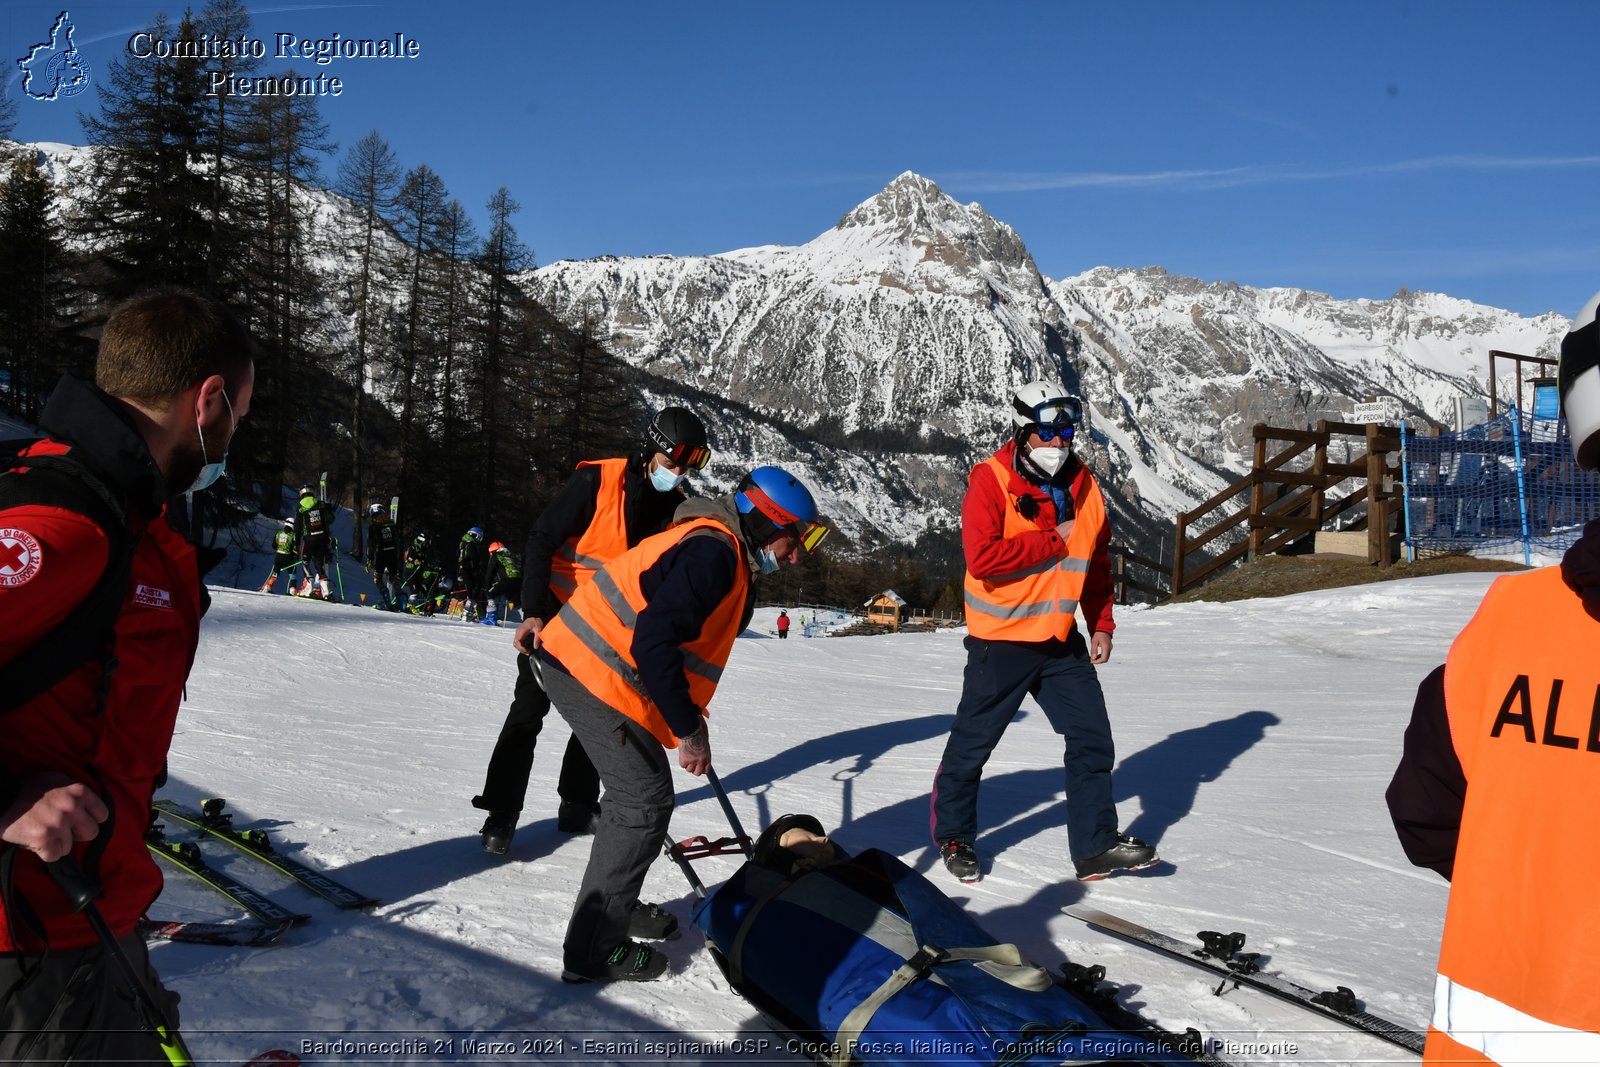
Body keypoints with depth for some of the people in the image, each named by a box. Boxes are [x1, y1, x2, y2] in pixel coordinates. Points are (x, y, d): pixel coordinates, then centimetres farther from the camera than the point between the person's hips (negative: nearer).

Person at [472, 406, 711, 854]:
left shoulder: (678, 505, -5)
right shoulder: (597, 481, -22)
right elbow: (542, 539, -20)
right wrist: (533, 612, -28)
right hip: (555, 612, -5)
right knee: (529, 710, -4)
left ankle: (578, 806, 25)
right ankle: (501, 813, 4)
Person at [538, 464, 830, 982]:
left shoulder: (729, 558, 13)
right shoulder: (712, 552, -21)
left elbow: (686, 640, 20)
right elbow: (653, 645, -28)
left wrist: (690, 721, 16)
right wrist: (689, 729, -20)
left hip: (583, 664, 10)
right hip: (593, 673, -10)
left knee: (638, 794, 19)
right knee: (644, 803, -6)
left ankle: (615, 906, 36)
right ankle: (594, 949, 3)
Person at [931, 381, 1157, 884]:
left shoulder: (1083, 485, 5)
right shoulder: (990, 481, -15)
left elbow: (1098, 560, 16)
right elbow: (982, 557, -27)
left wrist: (1101, 624, 12)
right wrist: (1054, 540, -21)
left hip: (1061, 640, 6)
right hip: (1000, 640, -5)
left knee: (1092, 737, 4)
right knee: (972, 743, 7)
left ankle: (1096, 844, 16)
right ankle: (953, 836, 27)